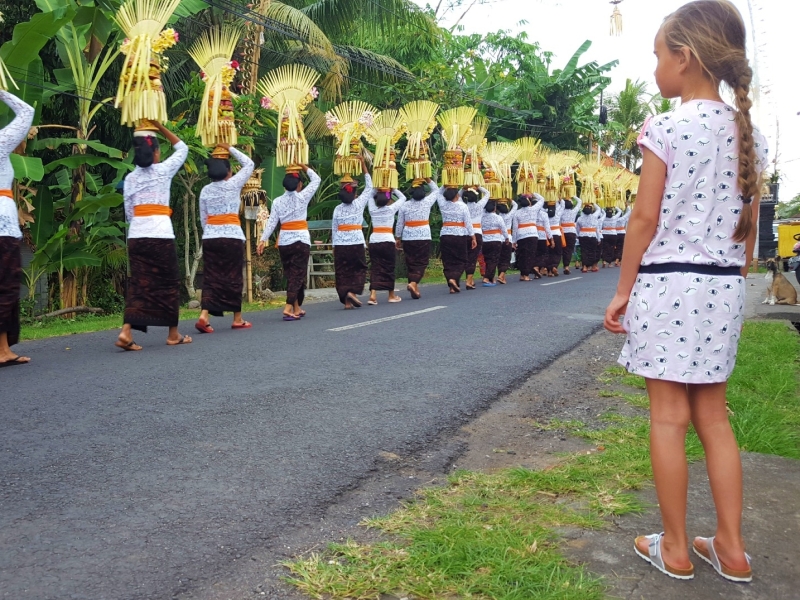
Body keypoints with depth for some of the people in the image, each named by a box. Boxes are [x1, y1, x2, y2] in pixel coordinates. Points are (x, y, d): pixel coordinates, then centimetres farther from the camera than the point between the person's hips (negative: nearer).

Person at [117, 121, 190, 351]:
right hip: (160, 235, -4)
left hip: (136, 236, 4)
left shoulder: (130, 178, 11)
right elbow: (182, 148, 15)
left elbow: (129, 213, 11)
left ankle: (126, 332, -11)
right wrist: (160, 127, 15)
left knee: (139, 283, 4)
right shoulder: (163, 170, 0)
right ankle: (173, 334, 15)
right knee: (169, 283, 7)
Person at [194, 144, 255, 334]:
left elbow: (203, 219, 10)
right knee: (233, 277, 5)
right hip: (232, 236, -3)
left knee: (211, 277, 4)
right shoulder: (233, 184, -3)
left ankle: (204, 316, -11)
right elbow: (249, 164, 9)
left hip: (210, 237, 3)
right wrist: (231, 149, 13)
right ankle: (237, 319, 12)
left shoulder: (205, 190, 7)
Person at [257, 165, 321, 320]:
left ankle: (297, 309, 20)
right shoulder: (302, 197, -3)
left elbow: (271, 222, -3)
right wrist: (304, 167, 15)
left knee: (290, 275, 13)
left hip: (284, 241, 4)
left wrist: (263, 240, -2)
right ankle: (288, 308, -17)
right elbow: (316, 180, 8)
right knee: (298, 275, -4)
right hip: (301, 240, -4)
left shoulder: (277, 201, 4)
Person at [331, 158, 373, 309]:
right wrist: (363, 166, 13)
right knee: (359, 269, 11)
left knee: (342, 272, 5)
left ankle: (346, 301, 2)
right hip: (356, 243, -2)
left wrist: (334, 247, 13)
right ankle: (353, 292, -9)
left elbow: (334, 230, 5)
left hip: (340, 244, 2)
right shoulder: (359, 203, -1)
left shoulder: (337, 209, 4)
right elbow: (369, 188, 9)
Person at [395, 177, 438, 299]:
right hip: (424, 238, -2)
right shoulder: (427, 202, -2)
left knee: (411, 263, 9)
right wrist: (428, 179, 18)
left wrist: (398, 238, 15)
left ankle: (415, 289, 10)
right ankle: (413, 283, -21)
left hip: (408, 238, 2)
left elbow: (399, 224, 6)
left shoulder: (404, 206, 2)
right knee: (421, 263, 2)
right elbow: (436, 190, 17)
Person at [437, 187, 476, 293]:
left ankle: (452, 286, 0)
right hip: (460, 236, -3)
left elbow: (439, 193, 24)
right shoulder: (462, 206, -4)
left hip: (445, 236, 3)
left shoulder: (443, 205, 3)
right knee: (460, 260, 7)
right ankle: (454, 278, -17)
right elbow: (468, 223, -4)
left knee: (448, 261, 5)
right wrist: (473, 237, 0)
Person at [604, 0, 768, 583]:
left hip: (667, 282, -6)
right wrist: (736, 282, 20)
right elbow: (749, 225, 11)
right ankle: (731, 547, 20)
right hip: (723, 286, 6)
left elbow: (645, 218, -11)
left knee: (669, 417, 3)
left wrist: (623, 289, -4)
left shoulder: (666, 129, -9)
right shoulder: (749, 134, 9)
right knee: (713, 416, 14)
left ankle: (675, 549, 14)